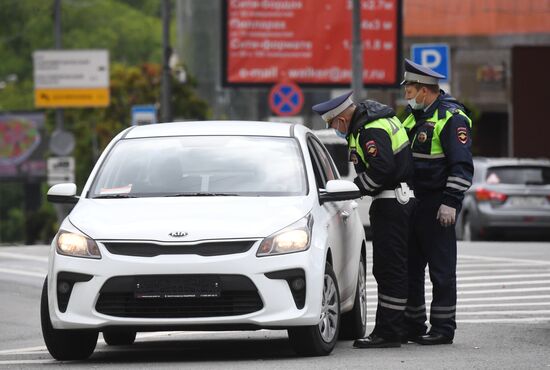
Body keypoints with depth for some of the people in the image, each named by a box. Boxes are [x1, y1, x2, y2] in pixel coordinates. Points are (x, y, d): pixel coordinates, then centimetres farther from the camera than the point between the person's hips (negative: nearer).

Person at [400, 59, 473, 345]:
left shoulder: (452, 117, -11)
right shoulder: (415, 115, 16)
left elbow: (462, 166, -16)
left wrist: (451, 203, -21)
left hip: (437, 205, -9)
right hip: (413, 203, 9)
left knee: (441, 269, -4)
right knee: (410, 267, 11)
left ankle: (443, 328, 0)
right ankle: (413, 326, 18)